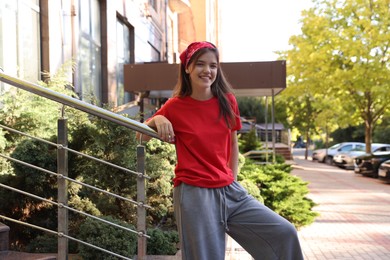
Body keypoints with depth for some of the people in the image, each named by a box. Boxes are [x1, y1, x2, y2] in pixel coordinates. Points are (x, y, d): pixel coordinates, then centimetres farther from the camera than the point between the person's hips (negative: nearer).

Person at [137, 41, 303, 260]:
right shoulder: (175, 106, -5)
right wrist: (157, 119, -15)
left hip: (229, 190, 4)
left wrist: (232, 179, 12)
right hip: (194, 194, -4)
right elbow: (141, 137, 4)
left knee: (284, 233, 1)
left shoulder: (227, 101, 4)